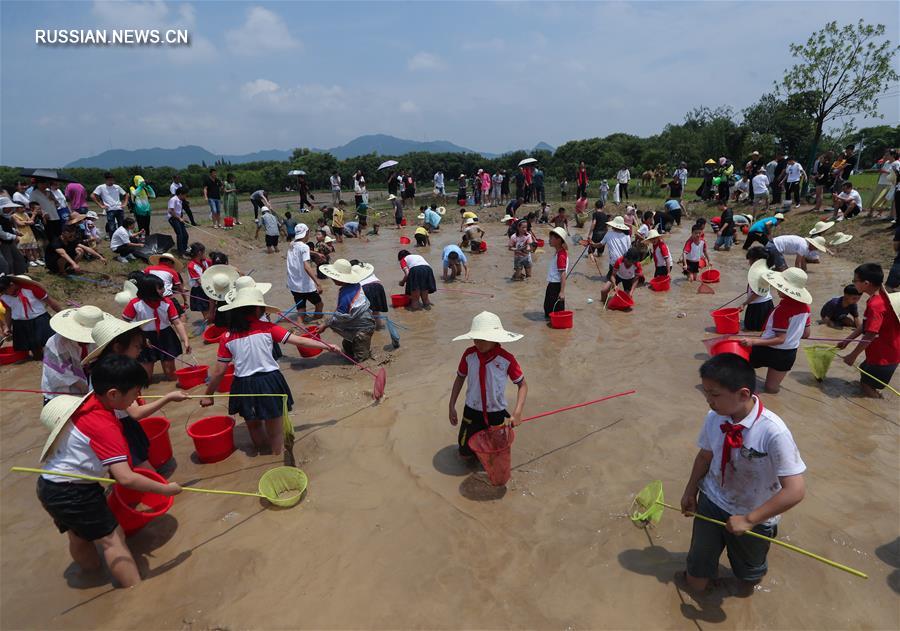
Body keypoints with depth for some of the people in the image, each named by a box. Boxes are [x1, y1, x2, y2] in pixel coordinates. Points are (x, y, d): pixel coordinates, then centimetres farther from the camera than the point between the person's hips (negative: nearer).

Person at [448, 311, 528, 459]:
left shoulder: (506, 358, -20)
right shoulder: (469, 354, -14)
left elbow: (522, 385, -11)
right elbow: (460, 378, 2)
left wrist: (517, 413, -21)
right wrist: (452, 406, 3)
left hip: (496, 413, -1)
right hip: (472, 411, 2)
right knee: (465, 453, 9)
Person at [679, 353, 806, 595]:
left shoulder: (773, 432, -33)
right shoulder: (714, 417, -19)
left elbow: (795, 490, -30)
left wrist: (749, 520, -25)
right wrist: (690, 492, 8)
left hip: (752, 517, -2)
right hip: (711, 502, 3)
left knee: (748, 569, 31)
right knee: (696, 582, 19)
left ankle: (748, 580, 63)